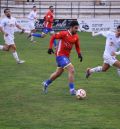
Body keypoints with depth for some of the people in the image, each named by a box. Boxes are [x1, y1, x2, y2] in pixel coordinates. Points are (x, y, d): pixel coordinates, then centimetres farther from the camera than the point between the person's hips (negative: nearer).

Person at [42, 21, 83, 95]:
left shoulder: (76, 37, 2)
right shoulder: (64, 33, -16)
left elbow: (77, 46, 15)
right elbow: (53, 37, -9)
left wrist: (79, 54, -1)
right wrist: (50, 48, -14)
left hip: (66, 56, 8)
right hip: (60, 55, -8)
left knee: (58, 73, 20)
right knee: (71, 69, -18)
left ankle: (46, 83, 41)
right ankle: (72, 90, -13)